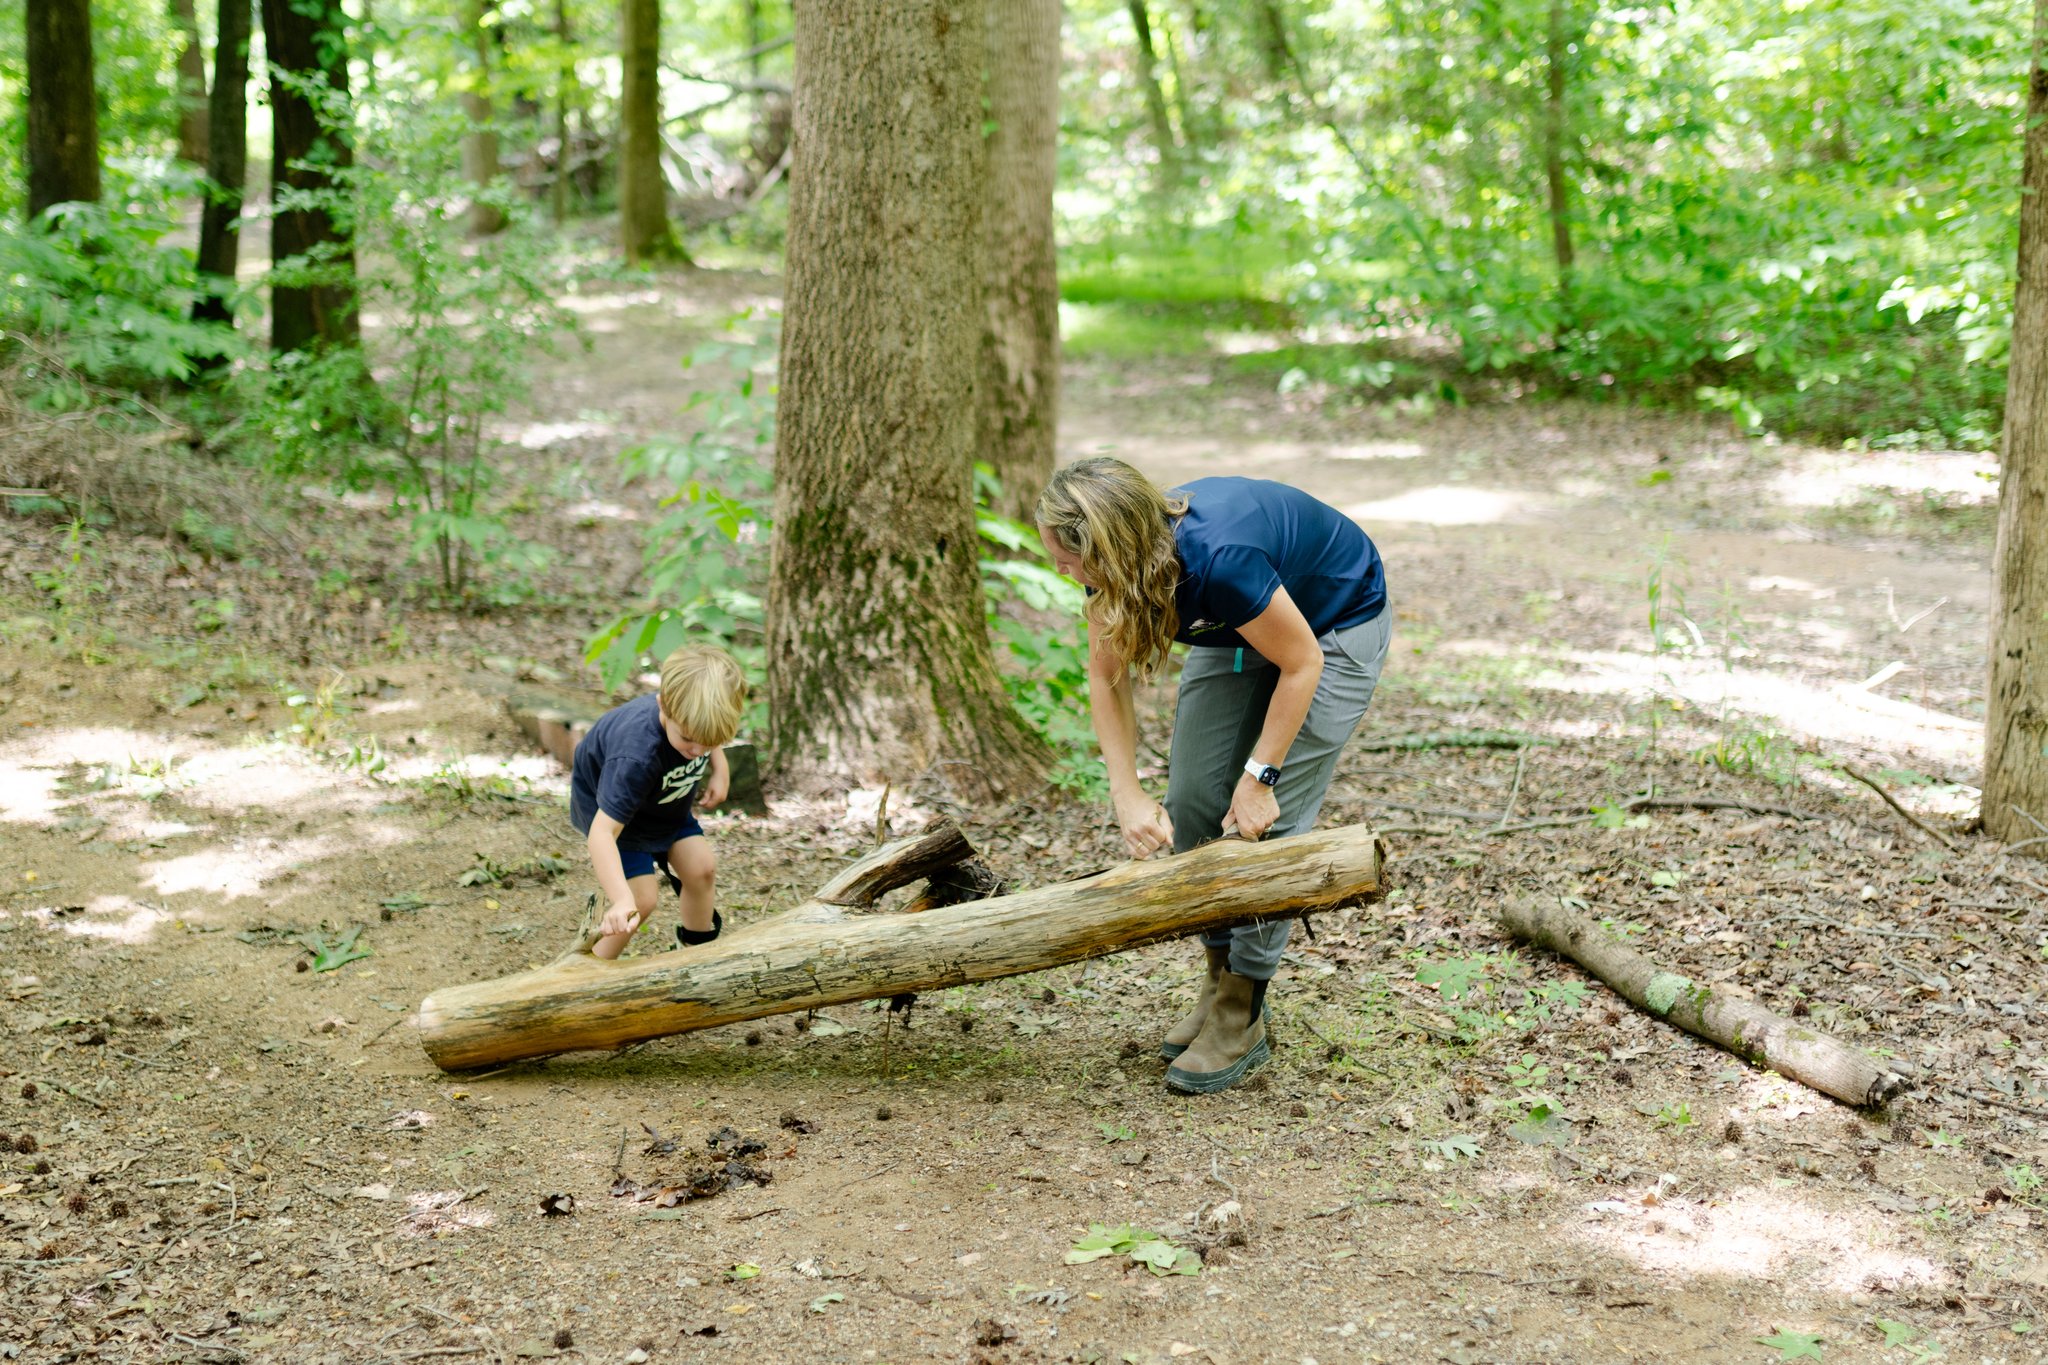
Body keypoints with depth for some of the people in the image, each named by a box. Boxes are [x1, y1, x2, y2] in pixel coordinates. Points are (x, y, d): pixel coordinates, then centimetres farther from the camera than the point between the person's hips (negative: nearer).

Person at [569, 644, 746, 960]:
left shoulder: (693, 714, -27)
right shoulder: (636, 756, -47)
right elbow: (603, 832, -50)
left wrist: (719, 769, -9)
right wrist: (622, 899, -61)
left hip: (665, 798, 6)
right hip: (609, 805, -6)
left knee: (702, 868, 1)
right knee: (642, 898, -14)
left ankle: (697, 947, 27)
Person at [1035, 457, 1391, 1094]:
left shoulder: (1220, 558, -41)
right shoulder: (1116, 566, -20)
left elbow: (1301, 664, -27)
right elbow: (1107, 677, -5)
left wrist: (1260, 776, -21)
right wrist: (1126, 792, -14)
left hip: (1333, 628, -7)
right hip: (1235, 631, 7)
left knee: (1270, 820, -11)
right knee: (1192, 801, 0)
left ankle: (1242, 1018, -3)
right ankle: (1223, 980, 15)